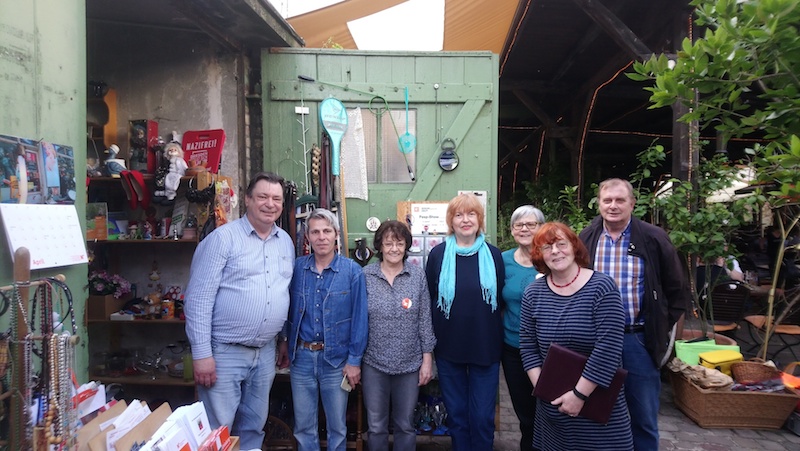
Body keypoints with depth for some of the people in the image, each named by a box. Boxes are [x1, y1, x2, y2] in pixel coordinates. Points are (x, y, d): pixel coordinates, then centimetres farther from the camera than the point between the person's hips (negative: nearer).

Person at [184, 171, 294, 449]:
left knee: (254, 427, 18)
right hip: (224, 351, -5)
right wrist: (201, 353, -16)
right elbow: (198, 298, -13)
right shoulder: (223, 238, -10)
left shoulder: (286, 242, 8)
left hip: (266, 352, 6)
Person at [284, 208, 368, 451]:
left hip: (336, 358, -2)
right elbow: (288, 310, 7)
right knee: (303, 426, 15)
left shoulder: (352, 271, -9)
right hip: (301, 357, 2)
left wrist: (354, 360, -9)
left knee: (337, 426, 13)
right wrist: (286, 343, 6)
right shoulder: (296, 268, -1)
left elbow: (359, 318, -8)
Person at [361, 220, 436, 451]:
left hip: (410, 363, 0)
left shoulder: (418, 275, -3)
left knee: (405, 425, 14)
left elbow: (425, 319, 0)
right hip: (374, 363, 0)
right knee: (376, 426, 12)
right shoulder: (366, 276, -5)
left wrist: (427, 358, 0)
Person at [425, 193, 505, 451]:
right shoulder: (438, 254, -3)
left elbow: (501, 299, 7)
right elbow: (428, 300, 3)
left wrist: (499, 337, 4)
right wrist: (431, 341, 2)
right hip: (448, 348, 0)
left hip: (486, 348, 0)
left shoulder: (493, 255, 0)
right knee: (456, 414, 14)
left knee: (483, 417, 7)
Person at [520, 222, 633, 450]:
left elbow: (608, 348, -19)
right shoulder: (533, 293, -1)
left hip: (599, 402, -3)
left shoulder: (601, 287, -13)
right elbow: (527, 346, 3)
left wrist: (579, 394, -18)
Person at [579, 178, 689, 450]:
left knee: (644, 418, 12)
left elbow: (678, 290, 4)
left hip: (639, 340, -1)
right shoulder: (586, 239, 0)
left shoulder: (653, 239, -4)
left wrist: (663, 328, 1)